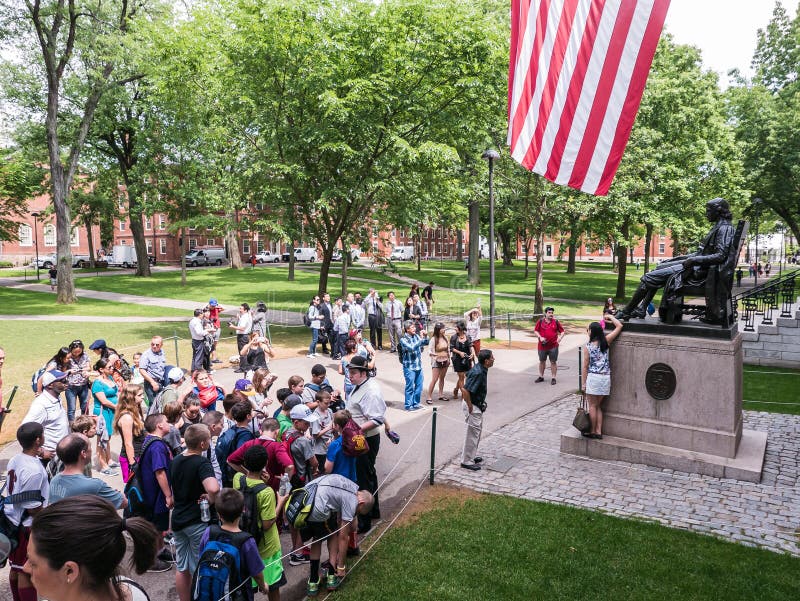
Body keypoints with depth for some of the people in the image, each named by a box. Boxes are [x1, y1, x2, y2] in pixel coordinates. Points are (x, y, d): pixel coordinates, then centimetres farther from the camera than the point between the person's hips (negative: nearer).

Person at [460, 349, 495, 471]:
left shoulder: (480, 368, 1)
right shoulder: (478, 373, -28)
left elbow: (468, 375, 18)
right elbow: (465, 390, -32)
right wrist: (470, 407, -21)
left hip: (478, 405, 10)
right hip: (473, 406, -10)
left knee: (477, 432, 22)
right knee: (472, 434, 1)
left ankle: (472, 456, 36)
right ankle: (466, 461, 12)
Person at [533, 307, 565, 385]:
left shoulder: (556, 322, 1)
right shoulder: (540, 321, 0)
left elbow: (562, 331, 6)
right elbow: (535, 331, 4)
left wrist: (560, 337, -13)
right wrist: (540, 337, -13)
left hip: (553, 346, -1)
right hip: (542, 345, 1)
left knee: (553, 362, 2)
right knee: (542, 361, 13)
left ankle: (553, 378, 11)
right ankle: (541, 377, 27)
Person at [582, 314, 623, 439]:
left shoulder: (588, 347, -8)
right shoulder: (605, 342, -2)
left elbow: (585, 366, -4)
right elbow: (619, 326, 3)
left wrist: (584, 383, 3)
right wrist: (610, 317, 16)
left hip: (593, 377, -4)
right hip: (606, 377, 4)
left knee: (592, 406, 7)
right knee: (598, 406, 15)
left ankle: (593, 431, 11)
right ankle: (599, 431, 14)